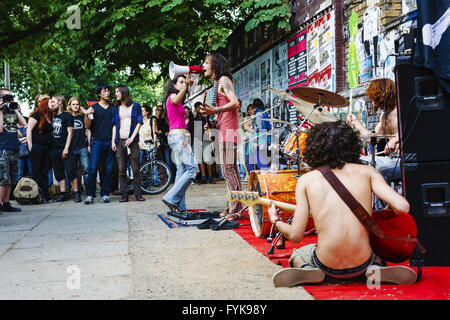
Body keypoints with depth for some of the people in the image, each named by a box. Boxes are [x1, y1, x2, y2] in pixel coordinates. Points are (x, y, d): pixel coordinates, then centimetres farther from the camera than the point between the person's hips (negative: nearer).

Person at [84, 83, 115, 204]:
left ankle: (105, 194, 8)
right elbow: (88, 126, 5)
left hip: (110, 142, 2)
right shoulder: (94, 107, 7)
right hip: (97, 141, -2)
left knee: (108, 170, 1)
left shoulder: (114, 108, 14)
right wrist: (86, 115, -13)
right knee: (93, 169, -9)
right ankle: (90, 195, -4)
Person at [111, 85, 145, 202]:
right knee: (121, 170, -1)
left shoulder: (135, 106, 8)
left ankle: (138, 194, 0)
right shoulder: (116, 108, 17)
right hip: (120, 142, 3)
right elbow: (114, 125, 16)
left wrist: (132, 138, -9)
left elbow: (139, 123, 2)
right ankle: (124, 195, 1)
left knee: (136, 169, -5)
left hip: (132, 141, -3)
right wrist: (113, 141, 5)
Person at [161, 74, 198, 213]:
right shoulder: (172, 96, -5)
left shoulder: (179, 103, 25)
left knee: (182, 171, 3)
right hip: (178, 135, -10)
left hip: (180, 137, 10)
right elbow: (176, 100, -30)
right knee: (192, 169, -17)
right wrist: (186, 85, -46)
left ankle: (179, 207, 0)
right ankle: (171, 198, -19)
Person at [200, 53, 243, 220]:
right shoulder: (217, 83, 23)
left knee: (228, 170, -12)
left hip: (228, 131, -10)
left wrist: (215, 110, -26)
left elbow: (235, 103, -20)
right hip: (224, 131, 10)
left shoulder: (223, 80, -6)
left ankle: (236, 210, -11)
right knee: (231, 170, 11)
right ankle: (234, 207, 16)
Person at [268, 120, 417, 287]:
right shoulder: (366, 171, 0)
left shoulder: (306, 180, -1)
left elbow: (295, 235, -2)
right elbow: (402, 207, -11)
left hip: (328, 268, 0)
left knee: (296, 254, 35)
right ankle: (375, 270, 2)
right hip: (362, 265, 1)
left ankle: (305, 269, -1)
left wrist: (276, 221, 19)